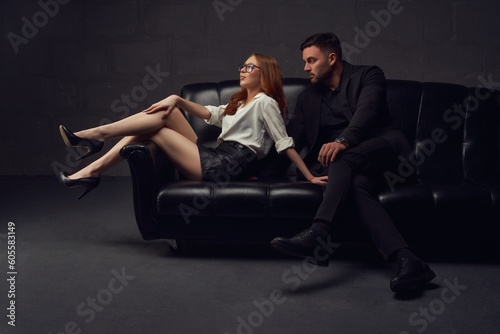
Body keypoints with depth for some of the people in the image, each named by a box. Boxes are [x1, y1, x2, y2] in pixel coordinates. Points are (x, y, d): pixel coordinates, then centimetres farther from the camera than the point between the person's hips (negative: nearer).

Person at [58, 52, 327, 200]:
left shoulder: (265, 102, -1)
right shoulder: (239, 103, 26)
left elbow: (285, 143, -7)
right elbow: (210, 114, 20)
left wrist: (309, 176, -14)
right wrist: (177, 99, 4)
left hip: (224, 168, -8)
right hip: (215, 161, 8)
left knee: (156, 130, -10)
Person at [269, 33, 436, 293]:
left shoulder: (368, 76, 6)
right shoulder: (307, 98, 22)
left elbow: (367, 110, -14)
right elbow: (292, 140, 13)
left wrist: (342, 141, -33)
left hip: (382, 149, -3)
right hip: (335, 163, 3)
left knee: (343, 160, -35)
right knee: (357, 185, -33)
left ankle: (316, 235, -48)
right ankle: (407, 261, -46)